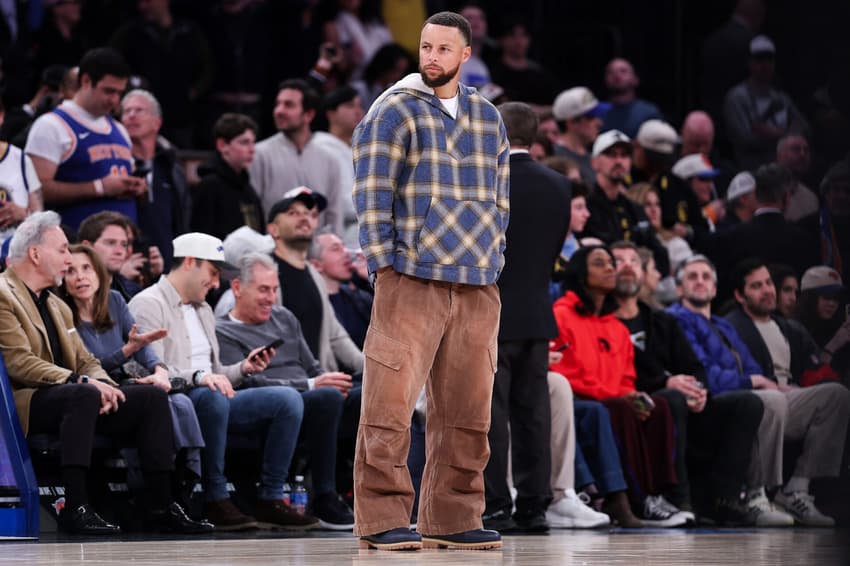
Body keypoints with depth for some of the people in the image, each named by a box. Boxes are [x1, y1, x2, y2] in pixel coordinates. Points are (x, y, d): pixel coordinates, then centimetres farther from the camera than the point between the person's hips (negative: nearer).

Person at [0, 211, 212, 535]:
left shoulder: (57, 306, 24)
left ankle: (162, 505, -9)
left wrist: (103, 385, -6)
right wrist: (83, 382, -25)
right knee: (84, 395, -37)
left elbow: (85, 361, 19)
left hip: (63, 393, 9)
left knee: (152, 397, -4)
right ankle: (75, 507, -40)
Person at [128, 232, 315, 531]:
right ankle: (216, 501, -32)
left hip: (211, 399, 9)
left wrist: (243, 368, 7)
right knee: (212, 397, -41)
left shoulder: (203, 310, 28)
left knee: (288, 399, -9)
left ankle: (270, 499, -14)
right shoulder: (148, 304, -3)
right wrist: (199, 377, -32)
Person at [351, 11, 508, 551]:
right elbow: (372, 194, -5)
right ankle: (383, 520, -6)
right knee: (391, 403, -9)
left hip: (477, 286, 5)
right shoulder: (394, 112, 0)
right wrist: (385, 266, -10)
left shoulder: (487, 117, 16)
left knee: (467, 409, 5)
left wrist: (493, 260, 12)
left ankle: (453, 520, 12)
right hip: (412, 282, -5)